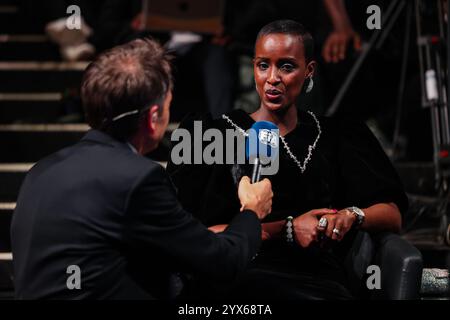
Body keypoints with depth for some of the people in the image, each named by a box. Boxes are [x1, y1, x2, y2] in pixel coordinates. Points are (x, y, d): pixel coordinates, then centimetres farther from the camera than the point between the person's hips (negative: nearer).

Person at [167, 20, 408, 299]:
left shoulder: (336, 137, 17)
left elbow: (393, 217, 14)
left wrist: (352, 215, -9)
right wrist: (286, 229, -10)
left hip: (320, 277, 3)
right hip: (239, 278, -3)